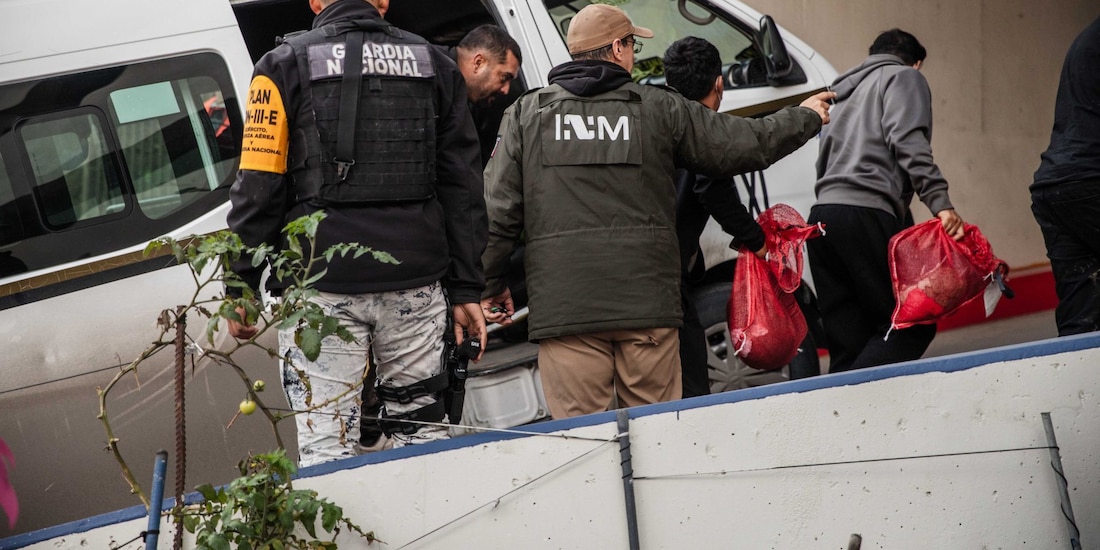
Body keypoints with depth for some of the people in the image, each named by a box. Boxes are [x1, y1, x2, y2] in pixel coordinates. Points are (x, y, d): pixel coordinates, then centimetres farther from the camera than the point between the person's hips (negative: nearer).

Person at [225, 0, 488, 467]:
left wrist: (241, 290, 3)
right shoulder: (433, 65, 13)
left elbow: (258, 188, -2)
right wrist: (465, 289, 14)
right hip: (414, 285, 3)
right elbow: (462, 188, 12)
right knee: (421, 431, 12)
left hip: (322, 288, -3)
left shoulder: (286, 65, 3)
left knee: (324, 448, -2)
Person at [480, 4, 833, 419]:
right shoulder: (658, 108, 7)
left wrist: (491, 283, 14)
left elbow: (497, 209, 4)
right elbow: (743, 144, 13)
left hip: (562, 304, 0)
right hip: (647, 304, 0)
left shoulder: (526, 114, 7)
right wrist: (805, 118, 31)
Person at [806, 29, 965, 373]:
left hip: (822, 215, 8)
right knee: (912, 326, -9)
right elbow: (907, 141, -8)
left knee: (847, 343, 3)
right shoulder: (904, 77, 11)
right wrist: (940, 203, -17)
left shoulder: (846, 92, 34)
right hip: (866, 213, -8)